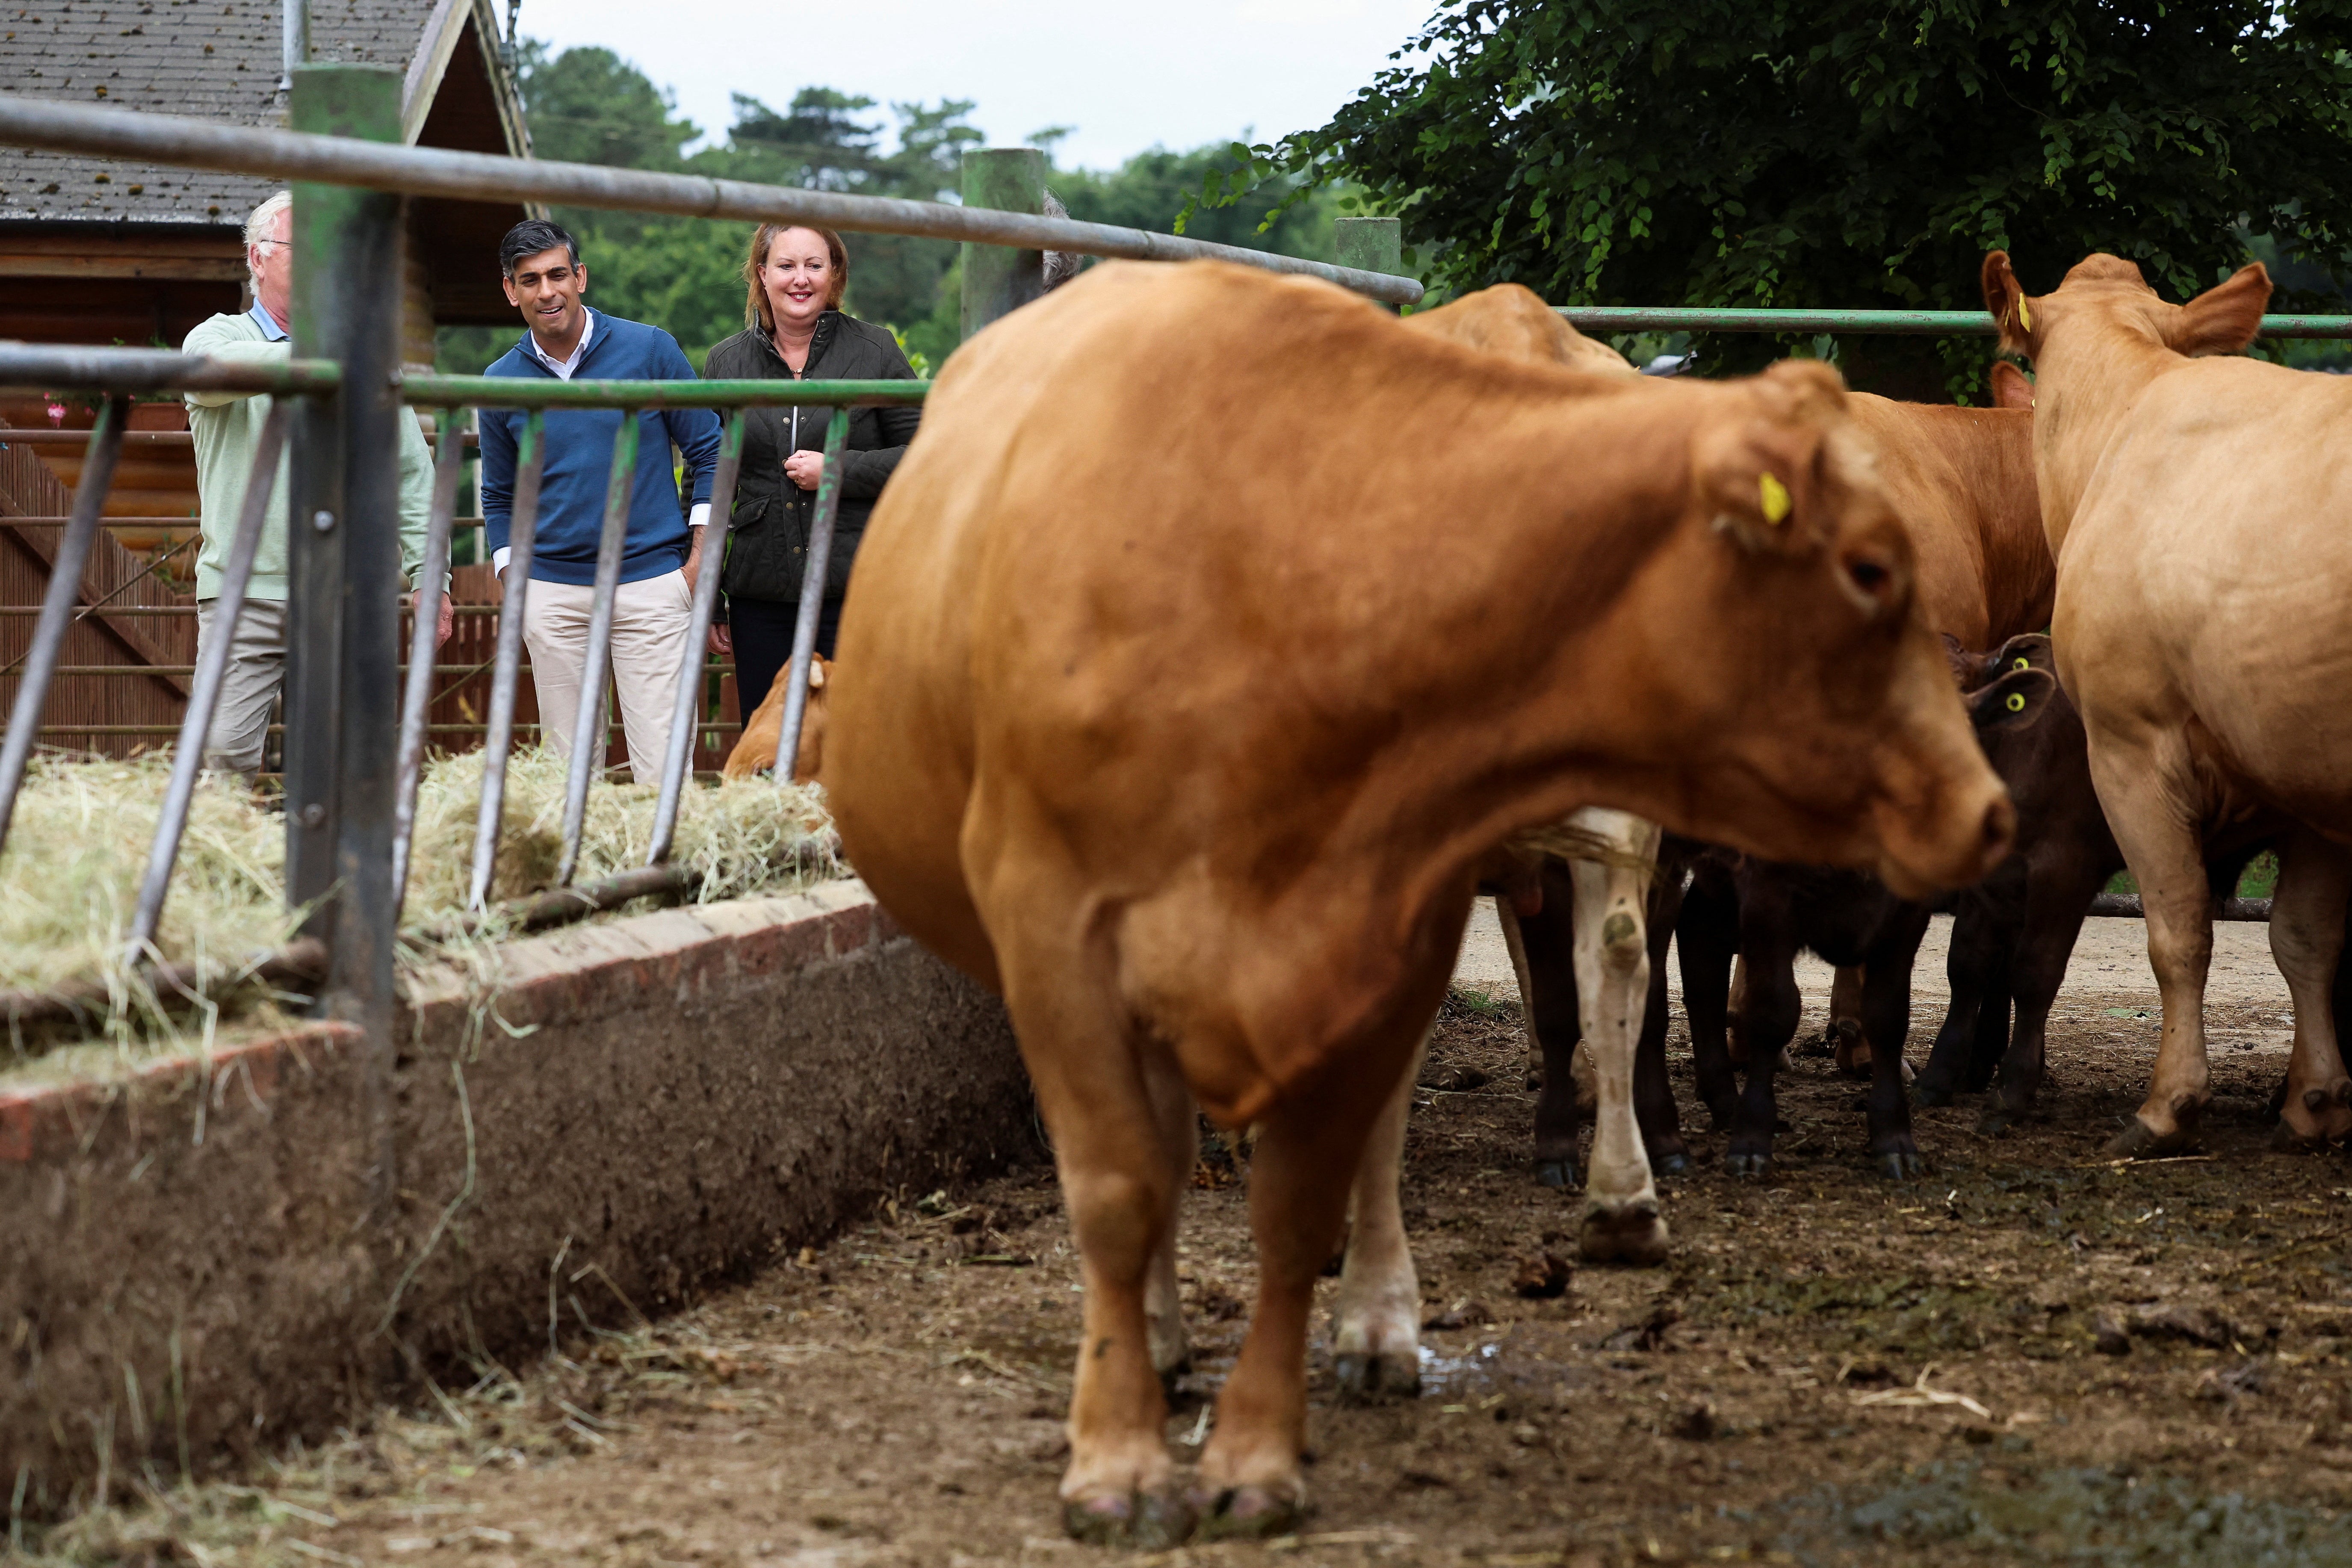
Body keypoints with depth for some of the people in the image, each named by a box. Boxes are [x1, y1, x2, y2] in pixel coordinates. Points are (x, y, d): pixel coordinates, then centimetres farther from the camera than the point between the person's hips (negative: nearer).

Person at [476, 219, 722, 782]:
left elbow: (707, 451, 4)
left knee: (661, 762, -8)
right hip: (552, 592, 3)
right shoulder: (502, 382, 7)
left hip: (651, 583, -3)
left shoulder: (650, 350, -1)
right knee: (566, 763, 4)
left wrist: (699, 559, -2)